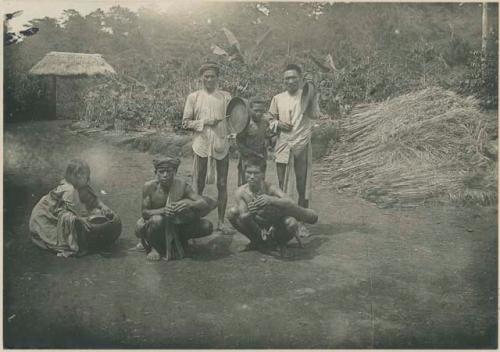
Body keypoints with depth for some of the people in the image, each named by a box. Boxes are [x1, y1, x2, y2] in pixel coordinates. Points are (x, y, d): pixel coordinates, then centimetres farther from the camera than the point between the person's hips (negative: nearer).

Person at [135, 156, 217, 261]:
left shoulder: (181, 186, -17)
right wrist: (162, 210, -40)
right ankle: (154, 247, -8)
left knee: (207, 227, -14)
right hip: (152, 225, -2)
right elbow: (144, 212, -19)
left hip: (174, 226, 2)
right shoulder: (149, 187, -19)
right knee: (157, 219, -38)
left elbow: (204, 203, -21)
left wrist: (189, 204, -44)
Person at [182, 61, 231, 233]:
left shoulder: (225, 96, 7)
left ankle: (221, 221, 15)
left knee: (222, 184, 5)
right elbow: (185, 123, 1)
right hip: (201, 145, -1)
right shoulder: (193, 97, 4)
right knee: (198, 185, 4)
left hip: (222, 145, 1)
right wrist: (204, 122, -12)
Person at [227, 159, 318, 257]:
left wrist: (271, 199, -62)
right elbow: (242, 217, -22)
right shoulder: (241, 192, -21)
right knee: (231, 213, -15)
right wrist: (249, 214, -45)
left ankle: (281, 243, 3)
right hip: (257, 225, 3)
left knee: (291, 223, -35)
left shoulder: (270, 189, -29)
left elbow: (290, 204, -44)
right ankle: (256, 241, 8)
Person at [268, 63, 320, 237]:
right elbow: (271, 120, 16)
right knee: (283, 187, 7)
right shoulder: (278, 99, 8)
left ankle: (302, 223, 13)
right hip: (283, 147, 2)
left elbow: (315, 114, -16)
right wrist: (278, 124, -5)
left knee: (303, 187, 3)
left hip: (302, 146, -2)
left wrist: (311, 96, -27)